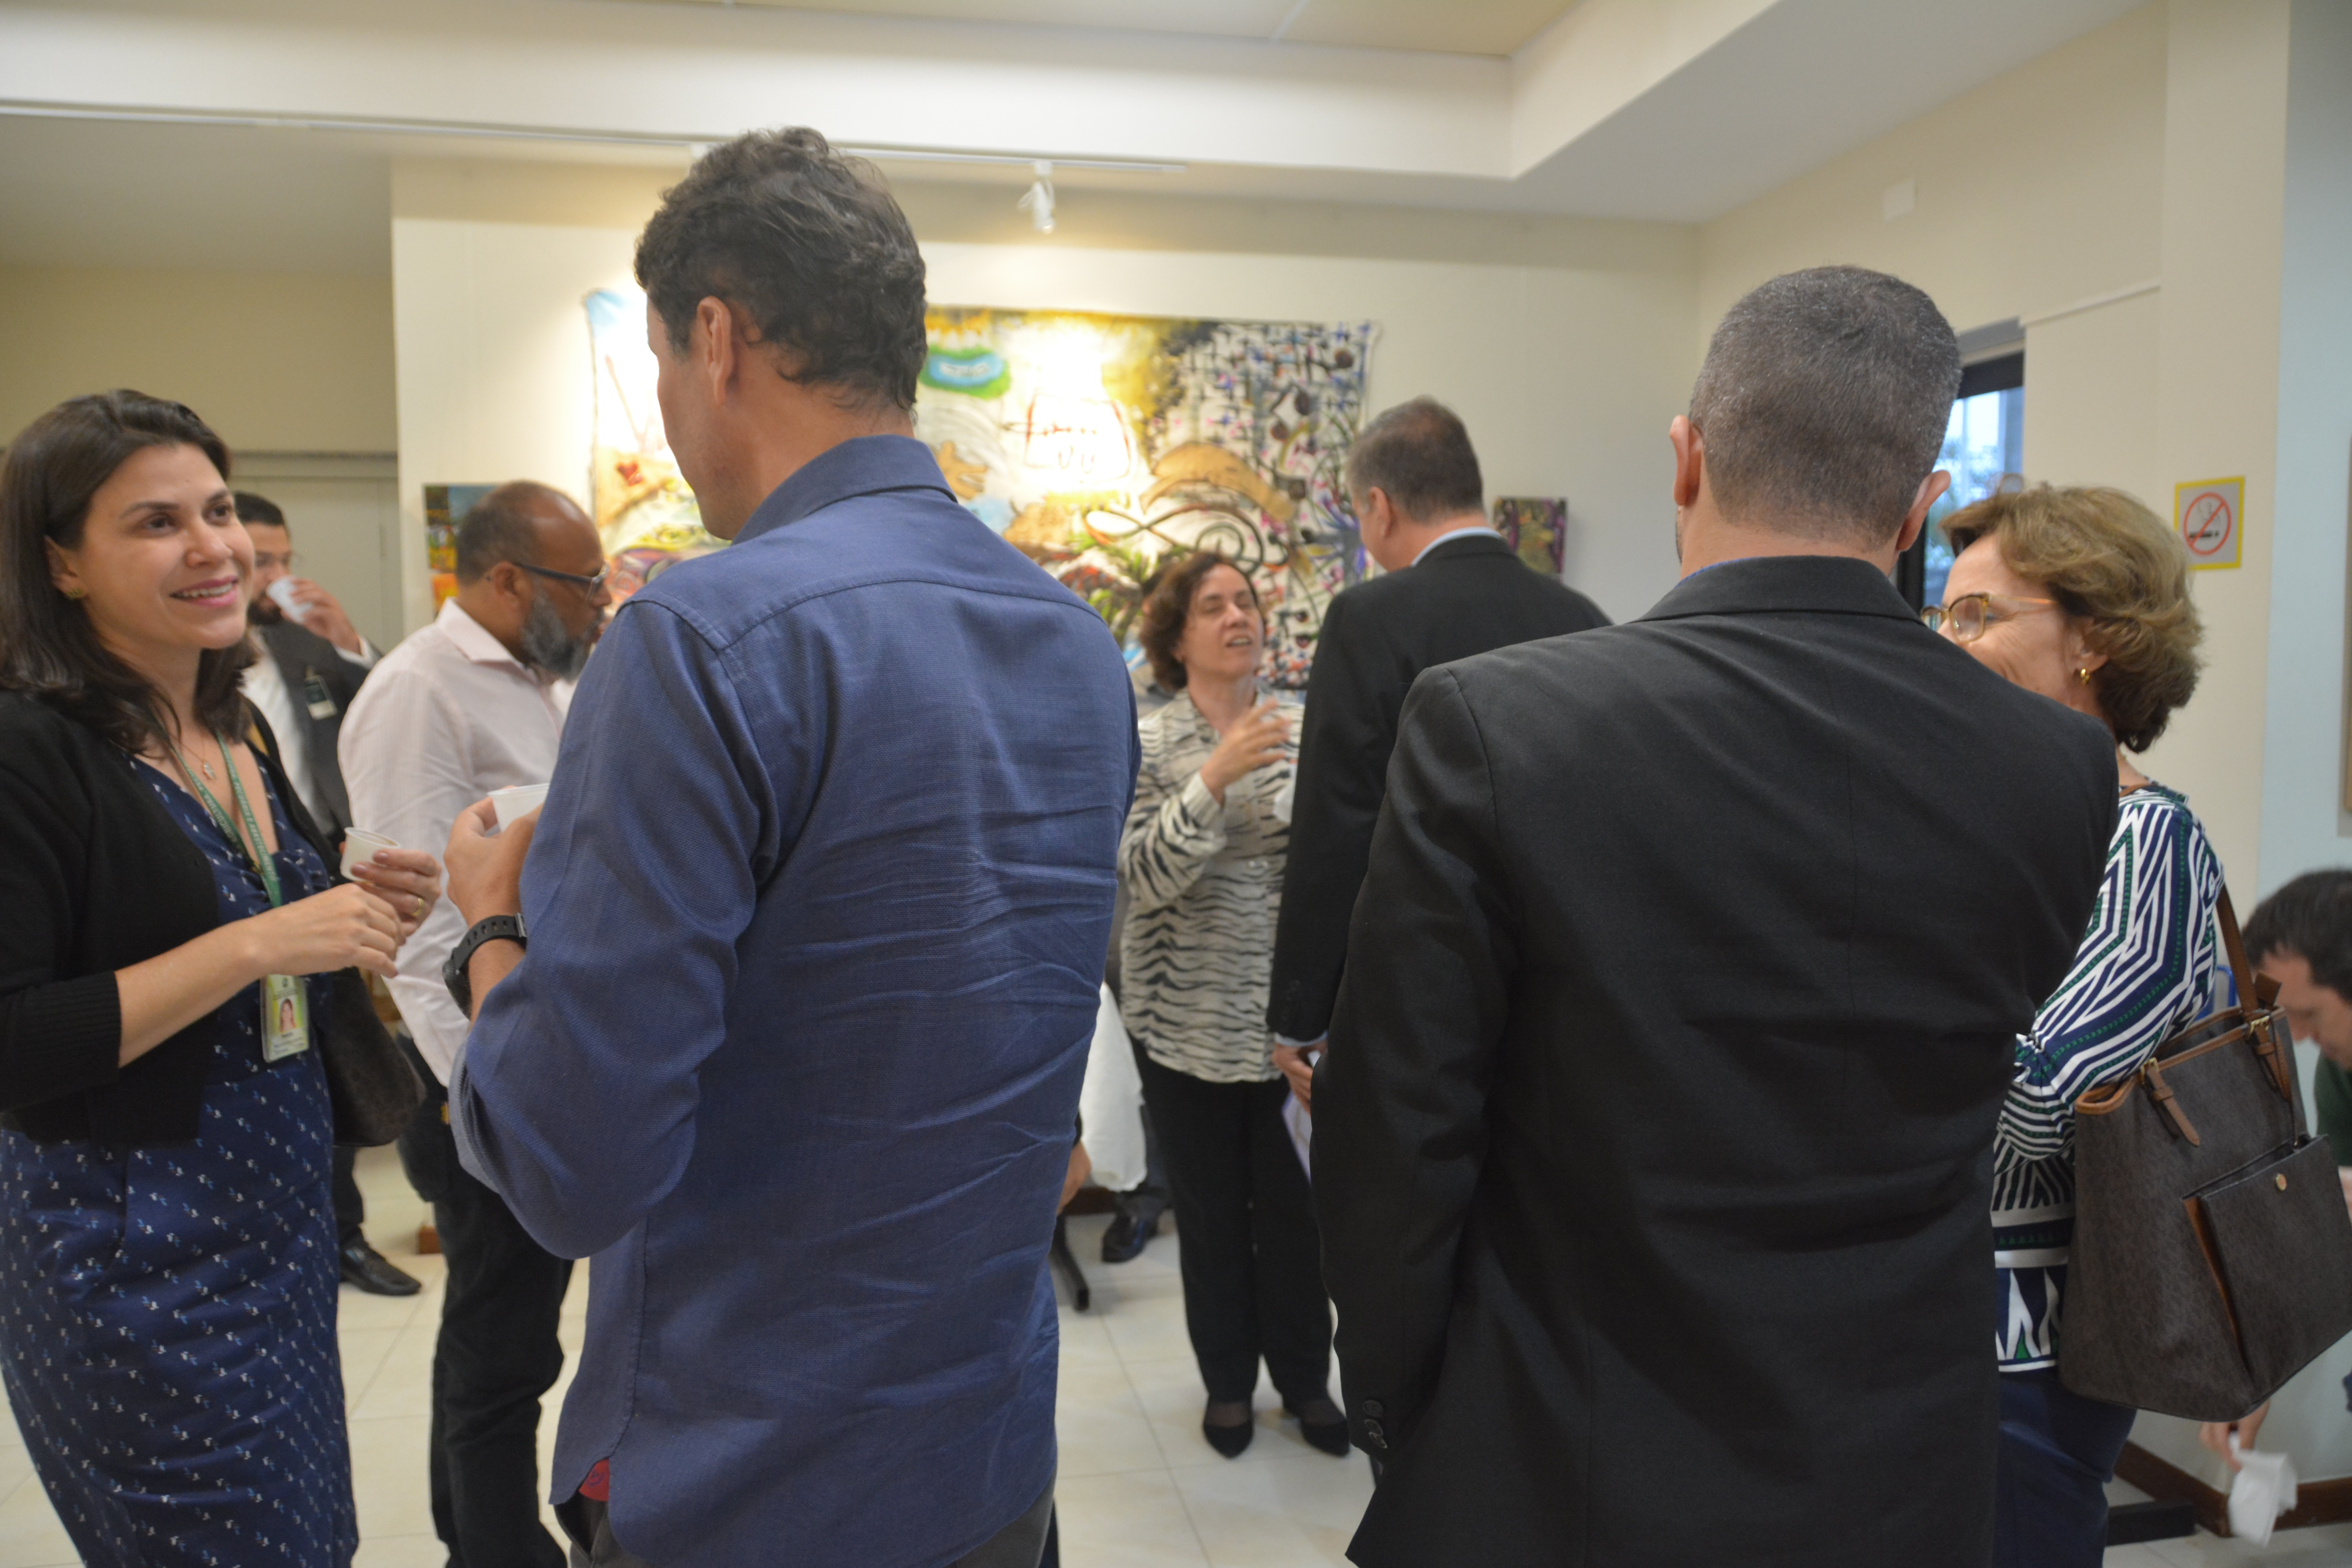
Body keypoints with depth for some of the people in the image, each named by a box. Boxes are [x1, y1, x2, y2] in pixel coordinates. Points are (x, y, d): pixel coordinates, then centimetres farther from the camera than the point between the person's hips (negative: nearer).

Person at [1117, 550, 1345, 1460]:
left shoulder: (1301, 729, 1)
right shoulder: (1149, 746, -3)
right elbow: (1144, 875, -15)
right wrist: (1217, 776, -24)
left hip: (1291, 1013, 1)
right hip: (1191, 1019, -1)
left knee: (1294, 1207, 9)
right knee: (1212, 1211, 11)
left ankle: (1305, 1377, 30)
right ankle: (1228, 1381, 31)